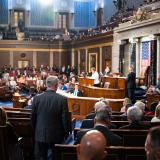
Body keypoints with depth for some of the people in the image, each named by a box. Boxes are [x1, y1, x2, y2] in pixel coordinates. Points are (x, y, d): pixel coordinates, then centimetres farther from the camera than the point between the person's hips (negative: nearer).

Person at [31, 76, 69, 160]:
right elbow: (65, 118, -9)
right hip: (56, 135, -1)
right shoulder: (62, 99, -13)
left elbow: (33, 117, 1)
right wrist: (66, 133, 6)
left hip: (40, 134, 1)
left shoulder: (37, 98, -7)